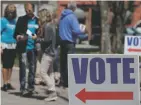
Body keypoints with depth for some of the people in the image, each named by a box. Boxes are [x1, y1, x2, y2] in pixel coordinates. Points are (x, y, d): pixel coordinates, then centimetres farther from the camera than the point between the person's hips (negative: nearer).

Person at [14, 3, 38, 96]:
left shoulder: (37, 21, 7)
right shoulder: (21, 19, 3)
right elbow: (16, 33, 4)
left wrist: (36, 36, -11)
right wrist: (18, 37, -18)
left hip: (33, 47, 2)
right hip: (23, 47, -2)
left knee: (32, 68, 8)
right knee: (23, 68, -5)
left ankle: (31, 87, 19)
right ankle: (23, 88, -3)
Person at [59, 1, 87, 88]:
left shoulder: (62, 16, 11)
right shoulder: (72, 17, -13)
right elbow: (76, 30, -18)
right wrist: (83, 32, -1)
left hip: (62, 41, 8)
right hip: (70, 42, -8)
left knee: (63, 62, 12)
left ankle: (63, 81, 18)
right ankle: (68, 83, -8)